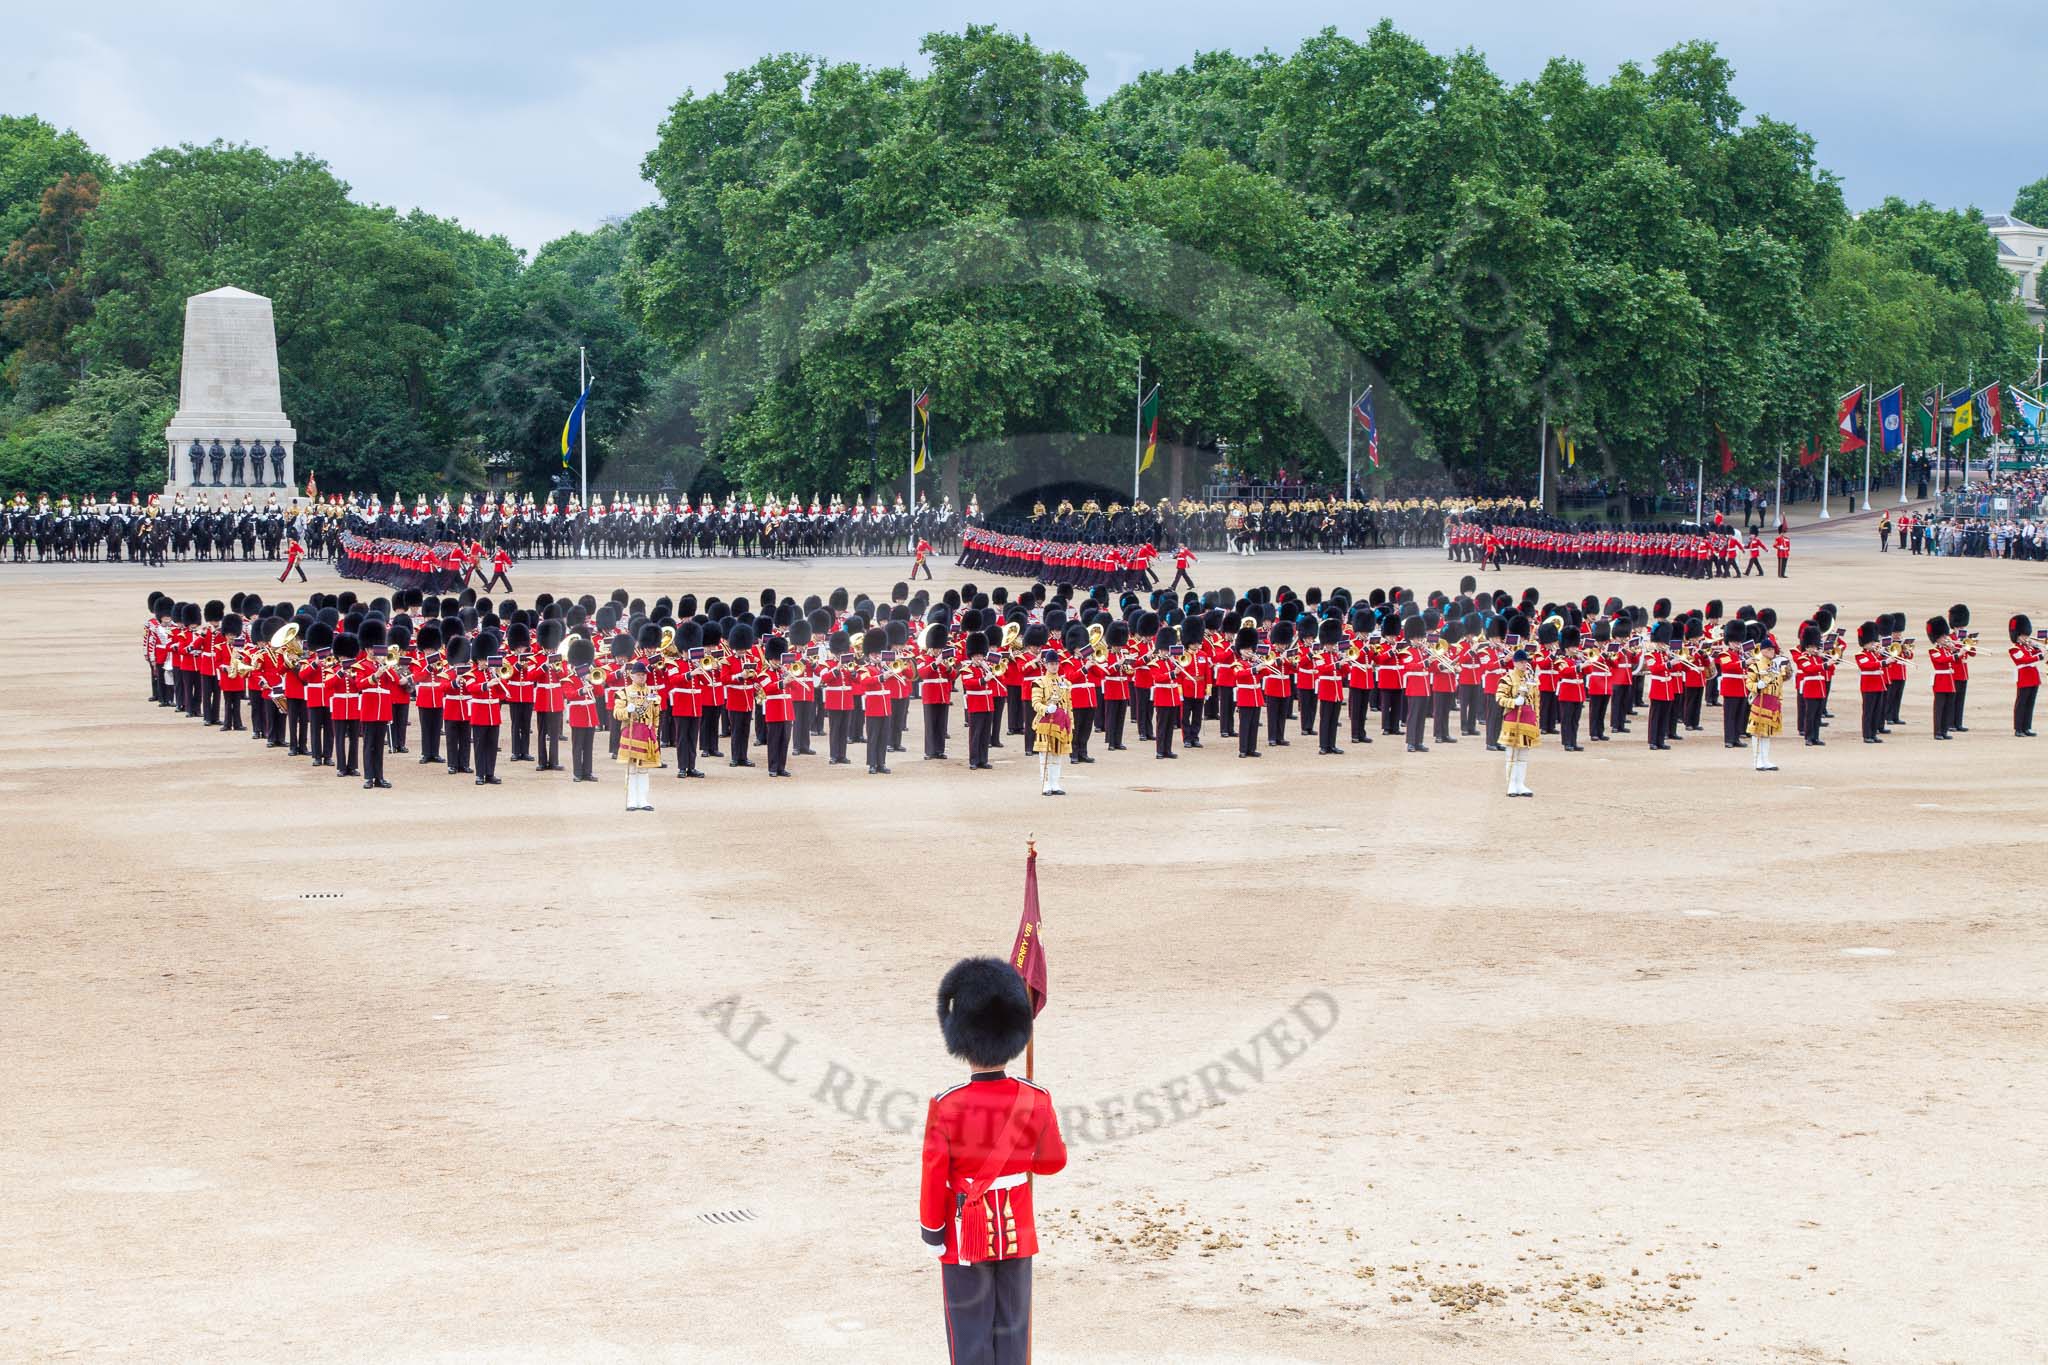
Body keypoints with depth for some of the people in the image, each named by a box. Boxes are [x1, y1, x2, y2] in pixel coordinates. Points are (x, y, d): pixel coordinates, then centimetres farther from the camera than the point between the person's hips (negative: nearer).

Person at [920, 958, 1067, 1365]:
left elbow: (934, 1176, -12)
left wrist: (931, 1230, 1)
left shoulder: (946, 1106, -20)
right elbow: (1054, 1161, 5)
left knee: (970, 1332, 8)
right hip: (1017, 1232, 3)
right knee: (1012, 1330, 13)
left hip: (966, 1235, -3)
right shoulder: (1036, 1100, -10)